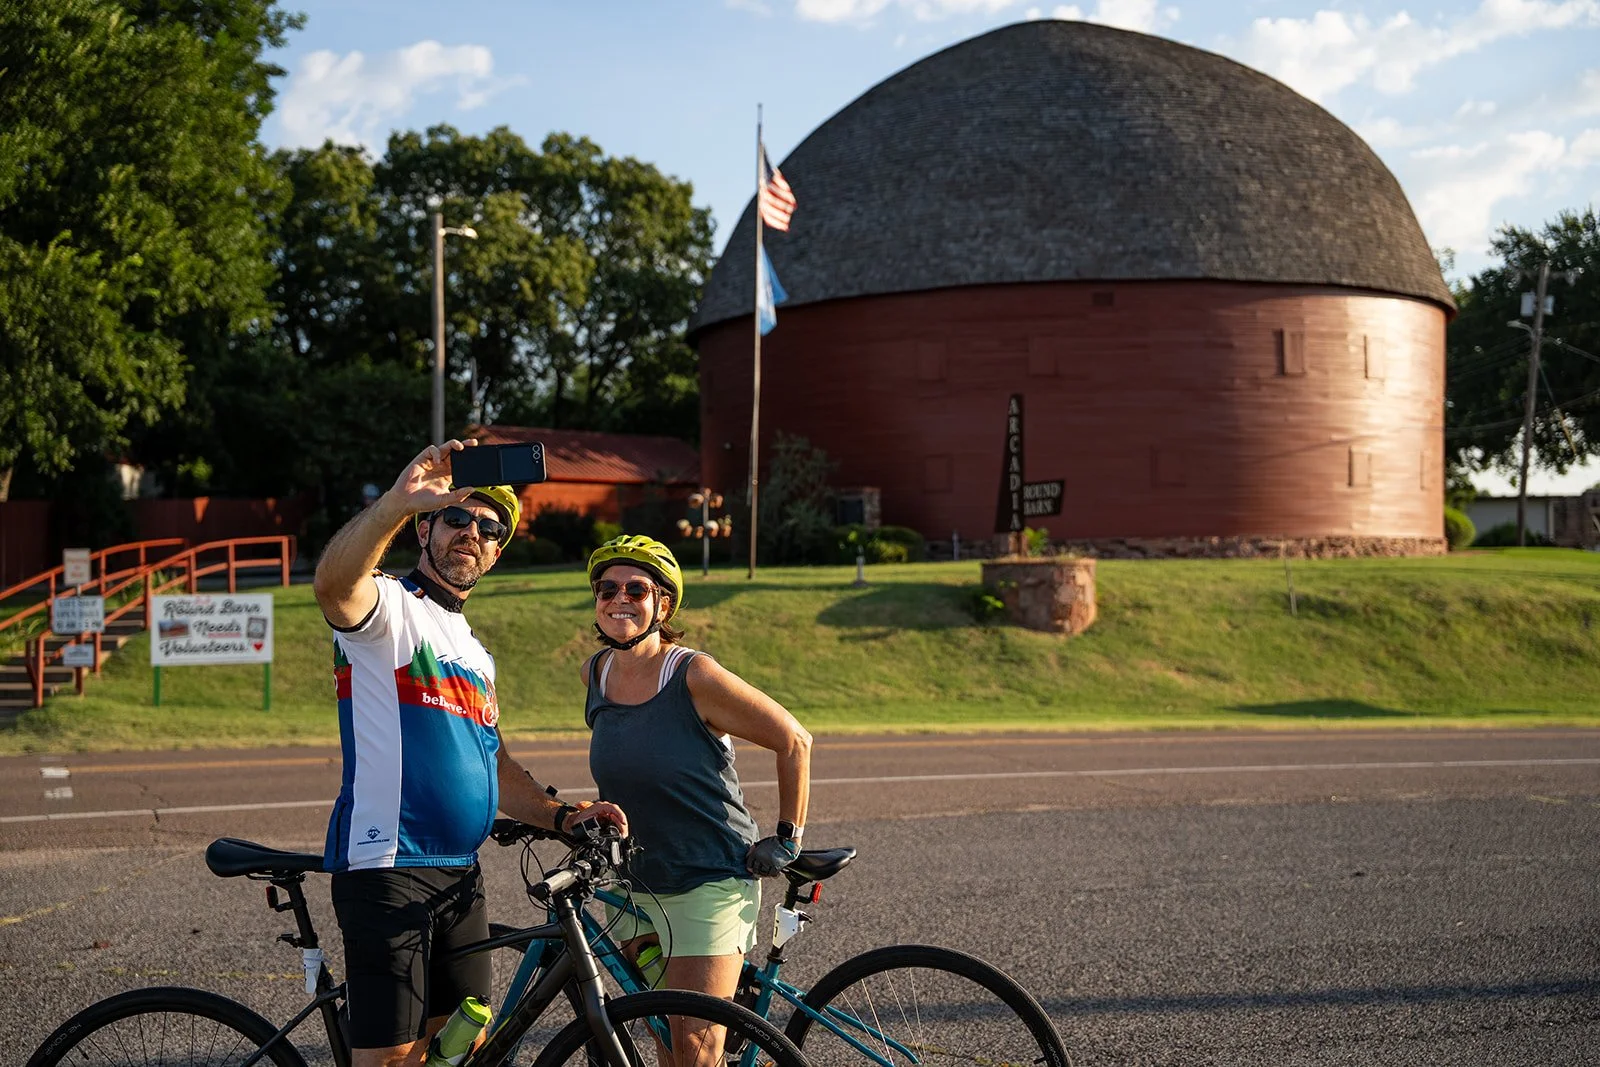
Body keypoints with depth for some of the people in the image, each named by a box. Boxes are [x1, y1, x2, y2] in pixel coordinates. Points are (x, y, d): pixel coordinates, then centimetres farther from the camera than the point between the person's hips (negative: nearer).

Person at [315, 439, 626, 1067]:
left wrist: (562, 815, 9)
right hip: (388, 867, -8)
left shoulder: (474, 651, 22)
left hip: (460, 874, 8)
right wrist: (398, 501, -45)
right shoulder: (389, 607, -4)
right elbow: (333, 584, -29)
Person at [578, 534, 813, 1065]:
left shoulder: (696, 676, -18)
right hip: (639, 884, 6)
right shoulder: (594, 674, 1)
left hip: (713, 881, -6)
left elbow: (794, 741, -10)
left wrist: (787, 838, -5)